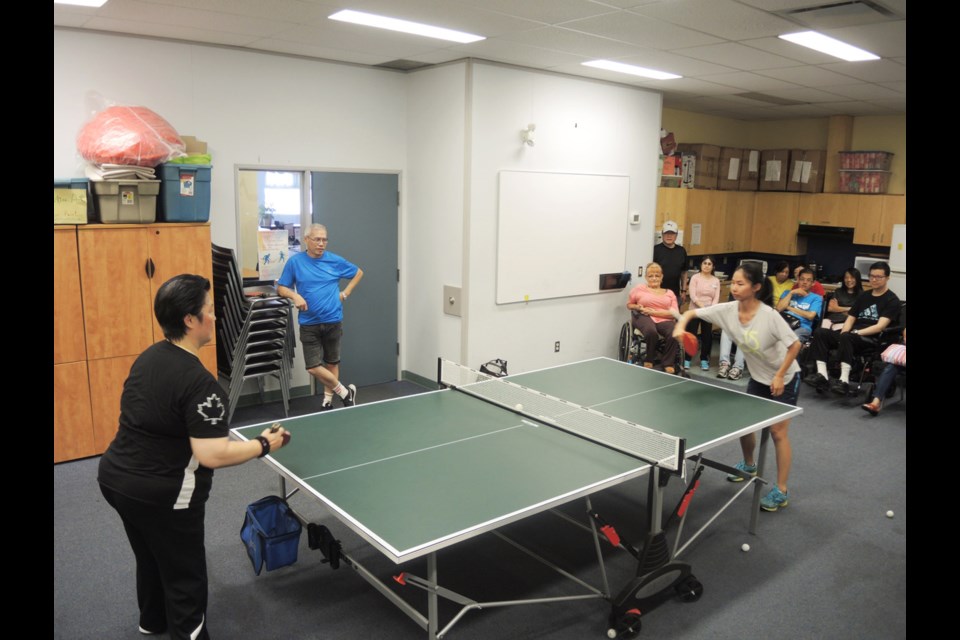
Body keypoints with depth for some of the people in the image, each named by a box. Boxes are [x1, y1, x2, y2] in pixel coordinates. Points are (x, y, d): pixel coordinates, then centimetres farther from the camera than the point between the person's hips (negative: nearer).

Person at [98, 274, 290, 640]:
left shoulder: (148, 357, 1)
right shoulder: (199, 383, -27)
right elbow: (213, 456, -30)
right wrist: (264, 445, -17)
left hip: (116, 477, 9)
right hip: (161, 495, -9)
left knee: (150, 557, 31)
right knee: (184, 576, 11)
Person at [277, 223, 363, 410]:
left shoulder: (335, 261, -1)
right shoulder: (295, 261, -2)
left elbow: (358, 272, 15)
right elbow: (281, 288, 4)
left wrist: (346, 292, 5)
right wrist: (295, 296, -16)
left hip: (333, 321, 1)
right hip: (309, 324, 0)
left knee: (332, 363, 11)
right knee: (313, 367, -6)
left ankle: (328, 401, 27)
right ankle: (345, 392, 12)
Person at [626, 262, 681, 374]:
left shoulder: (669, 293, 19)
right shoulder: (639, 289, 16)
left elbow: (675, 313, 7)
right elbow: (629, 304, 23)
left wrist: (654, 312, -7)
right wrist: (638, 307, -2)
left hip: (664, 319, 2)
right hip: (644, 317, -2)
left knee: (674, 334, -33)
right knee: (651, 331, -39)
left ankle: (668, 364, -15)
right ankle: (648, 361, -12)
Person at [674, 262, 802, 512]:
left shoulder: (769, 315, -31)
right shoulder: (728, 310, -16)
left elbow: (795, 345, -23)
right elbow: (692, 312, -9)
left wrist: (780, 375, -23)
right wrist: (681, 325, -30)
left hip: (784, 379, -6)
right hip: (758, 377, 6)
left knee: (778, 432, -4)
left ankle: (781, 491, 8)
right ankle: (749, 465, 39)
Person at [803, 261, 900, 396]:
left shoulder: (892, 300, 3)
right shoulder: (864, 295, 22)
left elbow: (880, 326, -10)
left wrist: (857, 332, -20)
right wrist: (843, 333, -4)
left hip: (872, 340, -6)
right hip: (853, 336, 6)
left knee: (846, 337, -38)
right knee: (820, 333, -18)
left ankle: (844, 380, -44)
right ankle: (822, 375, -31)